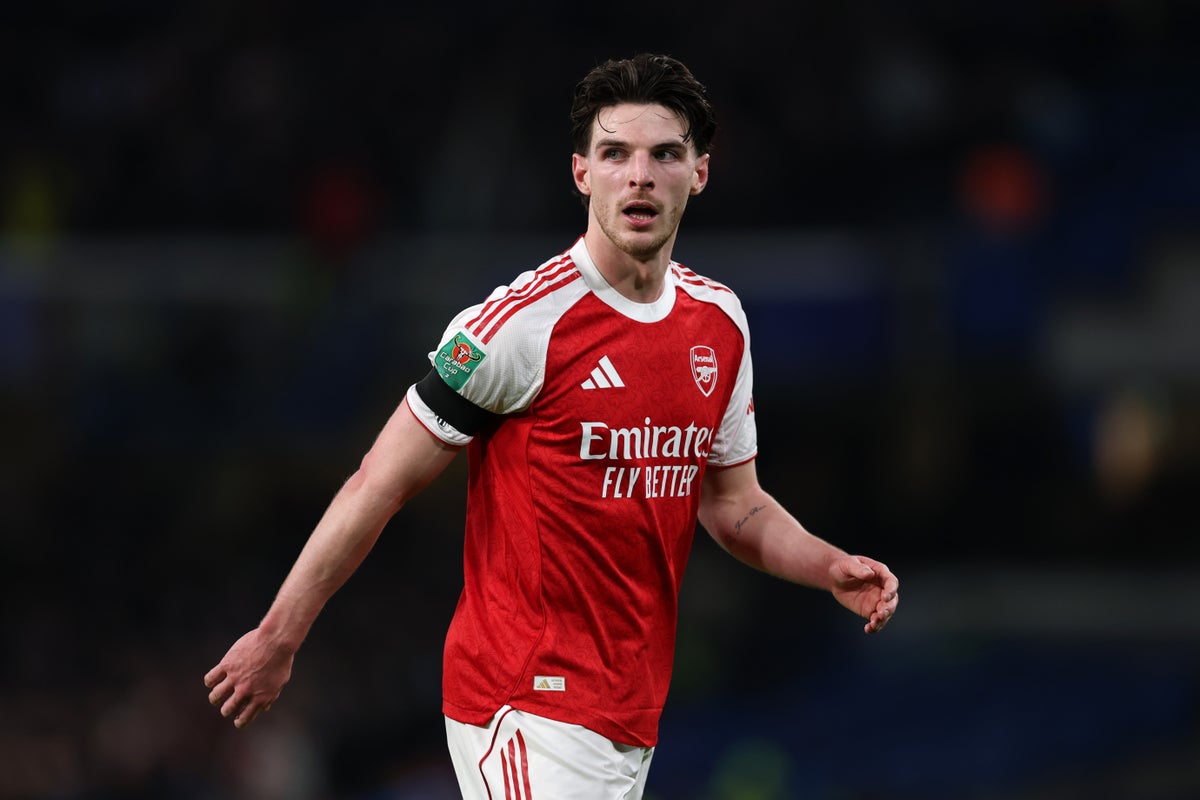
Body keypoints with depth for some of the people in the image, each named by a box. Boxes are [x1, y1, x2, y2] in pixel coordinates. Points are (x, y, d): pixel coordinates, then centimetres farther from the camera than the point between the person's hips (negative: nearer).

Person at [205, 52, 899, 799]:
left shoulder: (721, 322, 9)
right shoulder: (522, 323, -13)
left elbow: (733, 502, 19)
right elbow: (380, 486, -9)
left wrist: (831, 568, -1)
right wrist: (277, 639, -7)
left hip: (634, 722, 7)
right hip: (528, 705, -7)